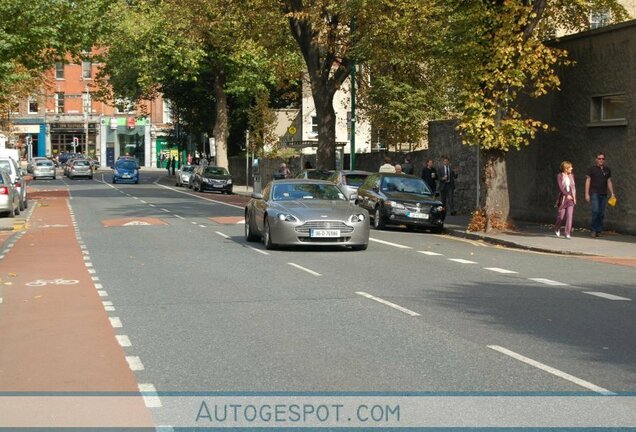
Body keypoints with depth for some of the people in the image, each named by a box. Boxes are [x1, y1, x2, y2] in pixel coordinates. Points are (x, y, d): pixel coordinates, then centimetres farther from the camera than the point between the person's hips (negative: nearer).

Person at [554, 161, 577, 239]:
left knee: (570, 216, -8)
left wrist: (574, 196, 4)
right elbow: (560, 187, -14)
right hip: (563, 198, -3)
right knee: (561, 216, 6)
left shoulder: (571, 176, 8)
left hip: (571, 198, 3)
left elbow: (574, 186, 14)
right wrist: (567, 195, -21)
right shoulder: (559, 176, -6)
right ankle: (557, 229, 34)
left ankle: (567, 233, -7)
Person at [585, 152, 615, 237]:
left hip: (603, 194, 4)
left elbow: (609, 182, 18)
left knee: (601, 213, 2)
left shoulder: (607, 170, 14)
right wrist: (587, 194, -6)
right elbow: (588, 181, 1)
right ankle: (594, 230, -9)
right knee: (595, 211, -17)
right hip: (594, 193, -4)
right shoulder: (592, 169, 2)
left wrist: (612, 193, 9)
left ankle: (598, 231, 8)